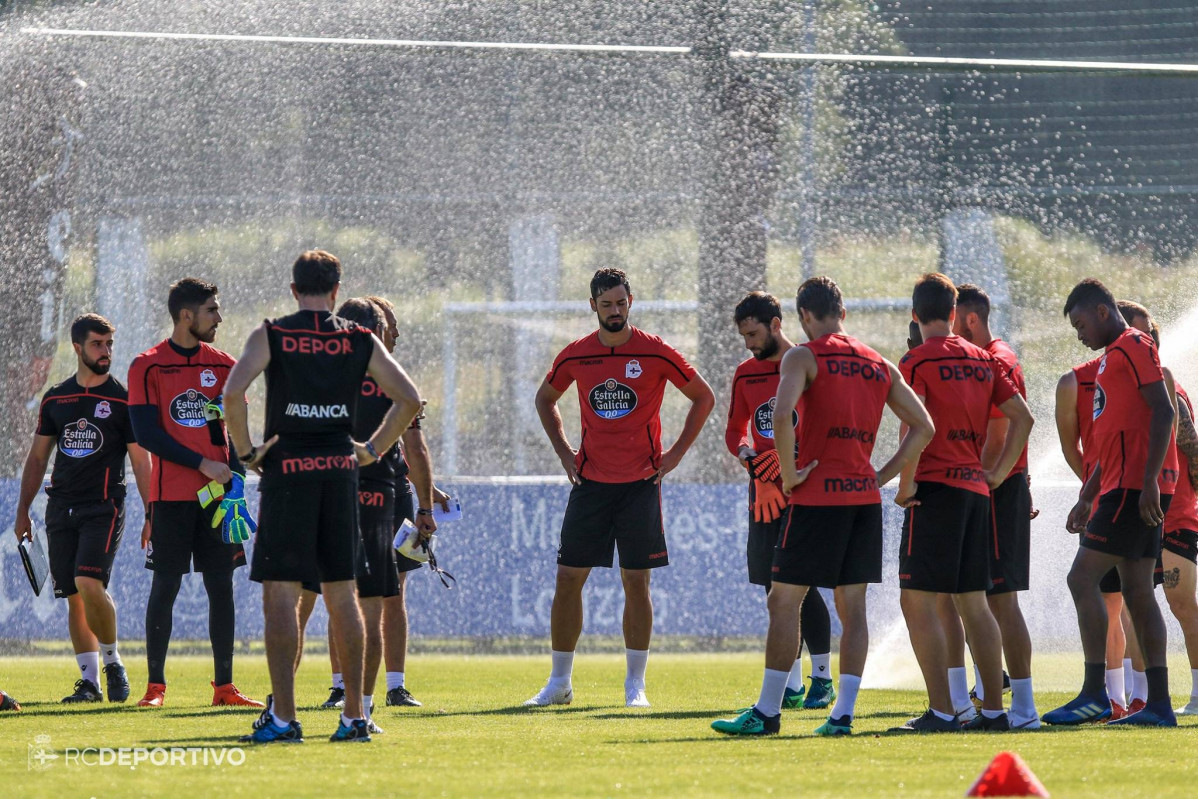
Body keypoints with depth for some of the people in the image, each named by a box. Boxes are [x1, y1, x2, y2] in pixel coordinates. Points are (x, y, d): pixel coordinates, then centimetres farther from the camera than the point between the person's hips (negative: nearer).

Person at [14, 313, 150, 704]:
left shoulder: (123, 400, 0)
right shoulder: (56, 399, 11)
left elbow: (141, 461, 1)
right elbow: (38, 456, 17)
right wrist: (23, 510, 14)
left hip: (104, 506, -4)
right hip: (61, 507, 4)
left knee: (89, 583, -20)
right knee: (74, 596, 3)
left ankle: (112, 662, -1)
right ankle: (89, 679, 9)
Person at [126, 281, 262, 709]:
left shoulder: (223, 366, 10)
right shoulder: (147, 366, -1)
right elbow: (147, 433, -8)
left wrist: (232, 480, -5)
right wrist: (202, 464, -14)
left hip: (216, 493, 4)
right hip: (171, 494, -4)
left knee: (221, 586, 3)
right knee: (165, 586, -3)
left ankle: (224, 685, 7)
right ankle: (155, 685, 1)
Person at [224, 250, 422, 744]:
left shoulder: (271, 335, -1)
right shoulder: (359, 341, 7)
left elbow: (233, 392, -15)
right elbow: (409, 398, 4)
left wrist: (245, 450, -3)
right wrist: (372, 450, 12)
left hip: (288, 468, -3)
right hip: (340, 470, 3)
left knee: (280, 595, -3)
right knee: (342, 596, 10)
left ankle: (284, 718, -9)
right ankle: (354, 716, 11)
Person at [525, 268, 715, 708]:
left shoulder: (656, 354, -4)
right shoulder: (575, 356, 4)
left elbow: (704, 397, 6)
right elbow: (545, 399, 22)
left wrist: (675, 454, 1)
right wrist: (564, 452, 11)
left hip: (640, 483, -2)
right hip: (590, 483, 2)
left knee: (636, 581, -2)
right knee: (568, 579, 0)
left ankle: (635, 684, 5)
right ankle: (559, 682, 9)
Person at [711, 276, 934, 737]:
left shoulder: (803, 357, -5)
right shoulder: (880, 366, 13)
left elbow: (782, 414, -22)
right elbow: (923, 427, 13)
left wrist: (789, 473, -12)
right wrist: (881, 476, 12)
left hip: (817, 496, -6)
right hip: (865, 497, 6)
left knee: (784, 600, 1)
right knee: (852, 607, 8)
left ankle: (767, 712, 1)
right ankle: (844, 713, 4)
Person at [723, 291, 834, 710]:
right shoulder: (746, 374, 12)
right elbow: (735, 429, 20)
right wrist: (746, 454, -2)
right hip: (765, 492, 6)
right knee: (775, 588, 5)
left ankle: (822, 679, 1)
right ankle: (792, 685, 12)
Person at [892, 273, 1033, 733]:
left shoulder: (918, 361, -6)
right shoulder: (982, 361, 13)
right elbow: (1023, 418, 14)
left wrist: (906, 485, -12)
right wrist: (998, 473, 16)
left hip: (937, 488, -7)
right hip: (976, 489, 7)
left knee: (917, 601, -7)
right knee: (972, 602, 13)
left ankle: (941, 712, -15)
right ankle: (993, 709, 12)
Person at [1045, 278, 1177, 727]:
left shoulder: (1133, 347, -8)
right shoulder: (1114, 354, 23)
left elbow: (1163, 412, -17)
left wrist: (1149, 480, -23)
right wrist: (1087, 499, 27)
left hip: (1131, 488, -10)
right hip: (1122, 487, 10)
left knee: (1083, 579, -12)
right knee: (1137, 592, 7)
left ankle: (1095, 693, -13)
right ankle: (1159, 704, 5)